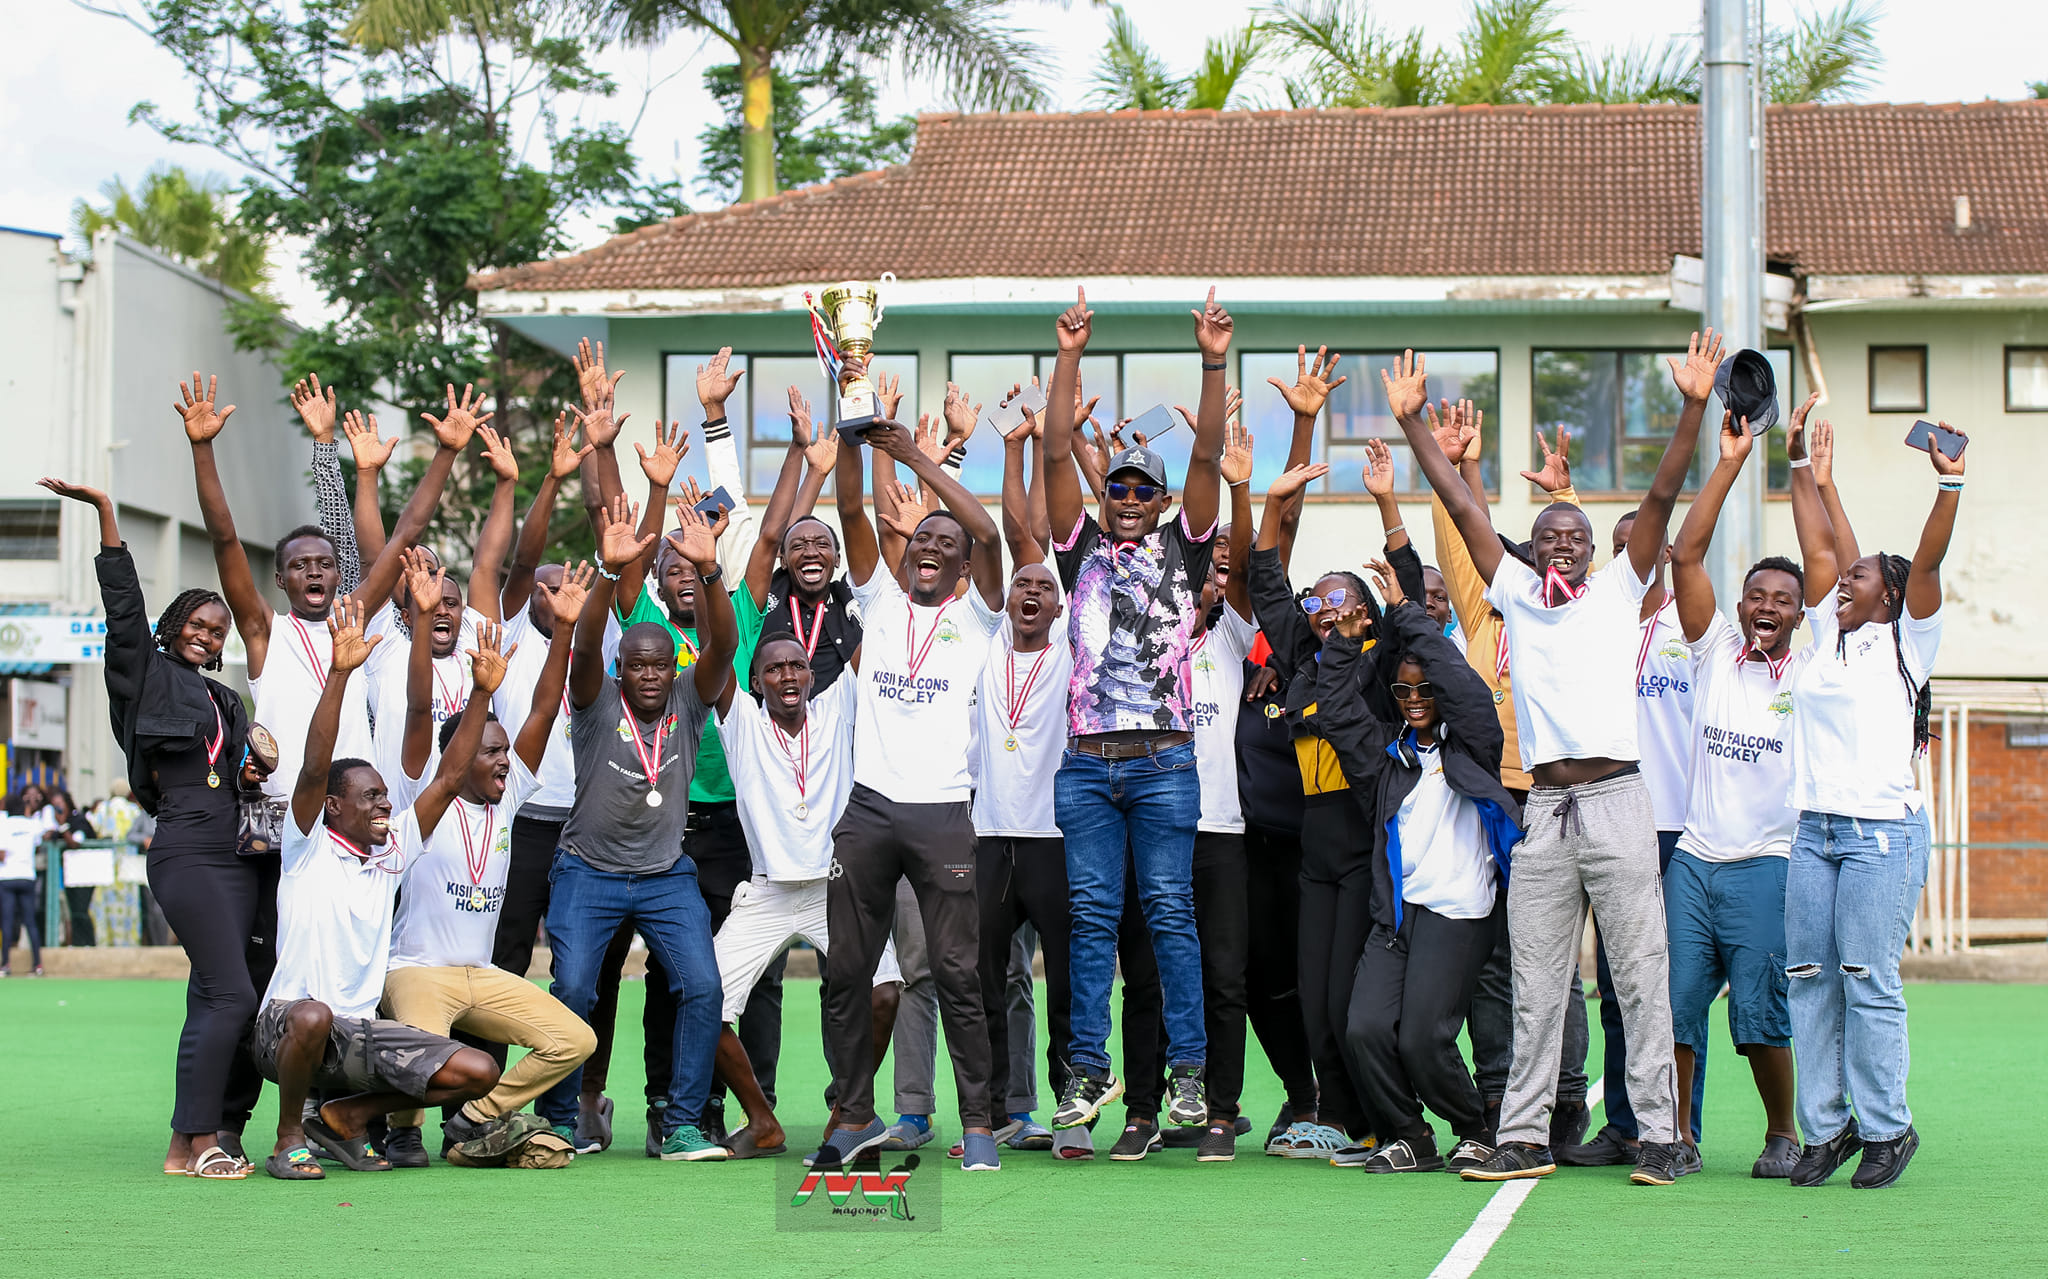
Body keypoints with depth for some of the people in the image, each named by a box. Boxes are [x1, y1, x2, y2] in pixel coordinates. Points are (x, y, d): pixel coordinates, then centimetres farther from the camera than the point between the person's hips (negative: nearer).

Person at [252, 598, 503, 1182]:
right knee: (312, 1016, -42)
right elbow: (314, 767, -19)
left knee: (479, 1072, -10)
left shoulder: (391, 854, 13)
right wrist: (339, 671, -28)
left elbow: (448, 777, 12)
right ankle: (289, 1137, -13)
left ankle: (347, 1114, 10)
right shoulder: (308, 847, -3)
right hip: (288, 1025, -6)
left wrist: (483, 692, 5)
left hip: (360, 1033, 6)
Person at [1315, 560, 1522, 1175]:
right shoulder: (1387, 752, 18)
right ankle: (1409, 1138, 5)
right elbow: (1337, 715, 16)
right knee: (1365, 1029, -13)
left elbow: (1466, 686, -6)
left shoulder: (1469, 747, 7)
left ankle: (1478, 1132, 8)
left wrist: (1404, 611, -5)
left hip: (1458, 911, -5)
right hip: (1394, 911, 5)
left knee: (1422, 1037, -15)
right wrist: (1344, 645, 6)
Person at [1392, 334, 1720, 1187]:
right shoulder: (1516, 595, 14)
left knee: (1640, 976, -2)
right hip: (1544, 811, 3)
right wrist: (1412, 424, 10)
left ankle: (1658, 1133, 0)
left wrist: (1693, 409, -7)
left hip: (1617, 802, -2)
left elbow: (1661, 499, 1)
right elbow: (1461, 507, 12)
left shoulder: (1619, 591, 10)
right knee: (1535, 987, 5)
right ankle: (1524, 1138, 9)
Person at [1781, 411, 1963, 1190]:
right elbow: (1818, 549, 20)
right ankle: (1826, 1126, 8)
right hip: (1814, 829, 6)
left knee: (1869, 981, -7)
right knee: (1810, 980, 3)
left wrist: (1950, 484, -17)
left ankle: (1886, 1127, 1)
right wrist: (1807, 475, 21)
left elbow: (1928, 562, -9)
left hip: (1882, 832, -6)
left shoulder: (1906, 644, 3)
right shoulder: (1828, 637, 16)